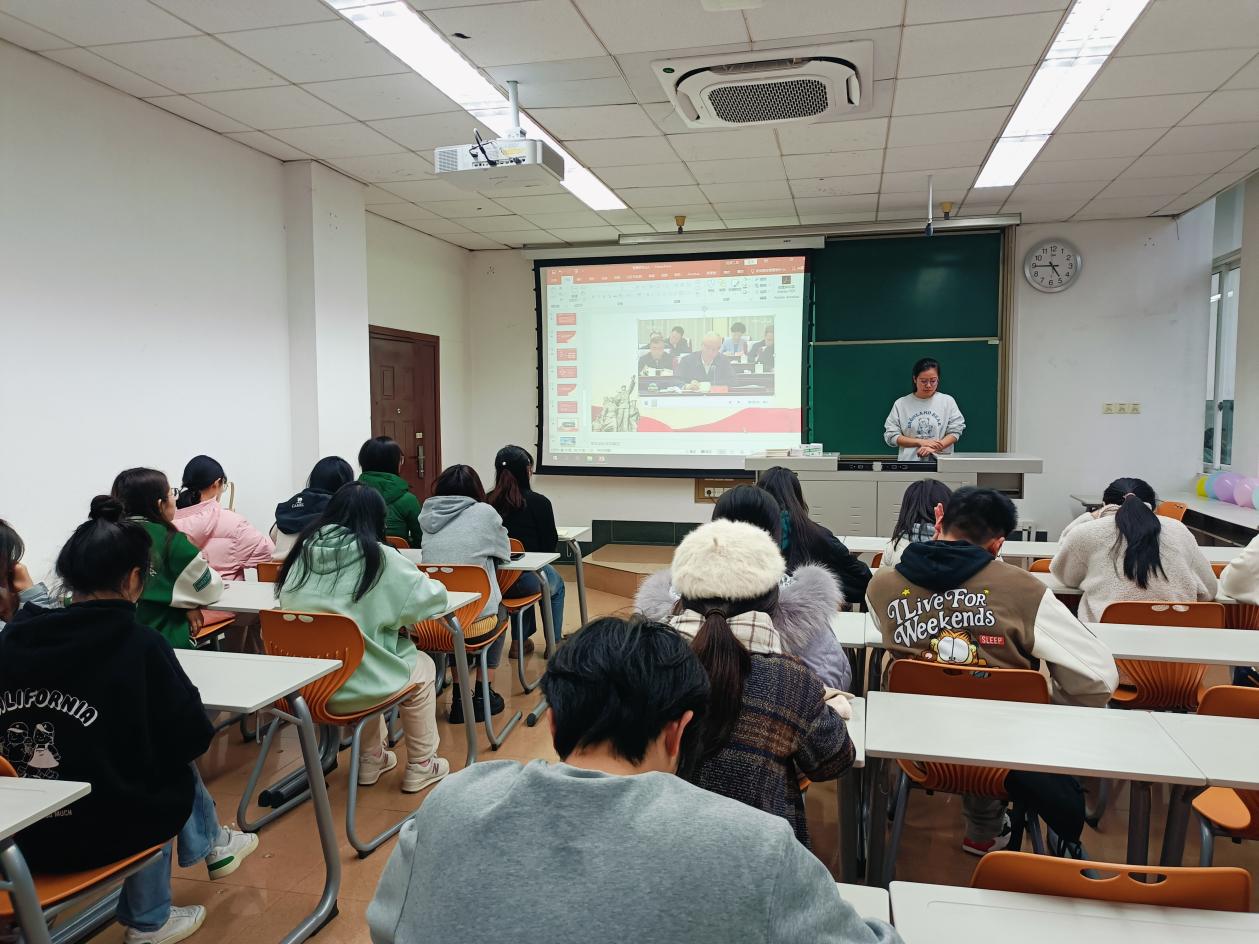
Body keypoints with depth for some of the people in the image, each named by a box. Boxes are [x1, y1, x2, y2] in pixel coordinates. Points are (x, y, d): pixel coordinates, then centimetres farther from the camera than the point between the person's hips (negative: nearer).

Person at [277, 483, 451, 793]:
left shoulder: (303, 552, 2)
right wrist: (403, 602, 19)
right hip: (352, 686, -5)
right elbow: (432, 596, -4)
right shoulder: (379, 557, -11)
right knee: (423, 665, 23)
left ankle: (372, 759, 40)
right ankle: (421, 767, 32)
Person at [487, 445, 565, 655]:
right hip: (525, 580, -4)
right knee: (557, 585, 31)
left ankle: (520, 641, 41)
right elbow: (550, 544, -2)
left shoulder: (487, 502, -2)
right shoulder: (539, 502, -12)